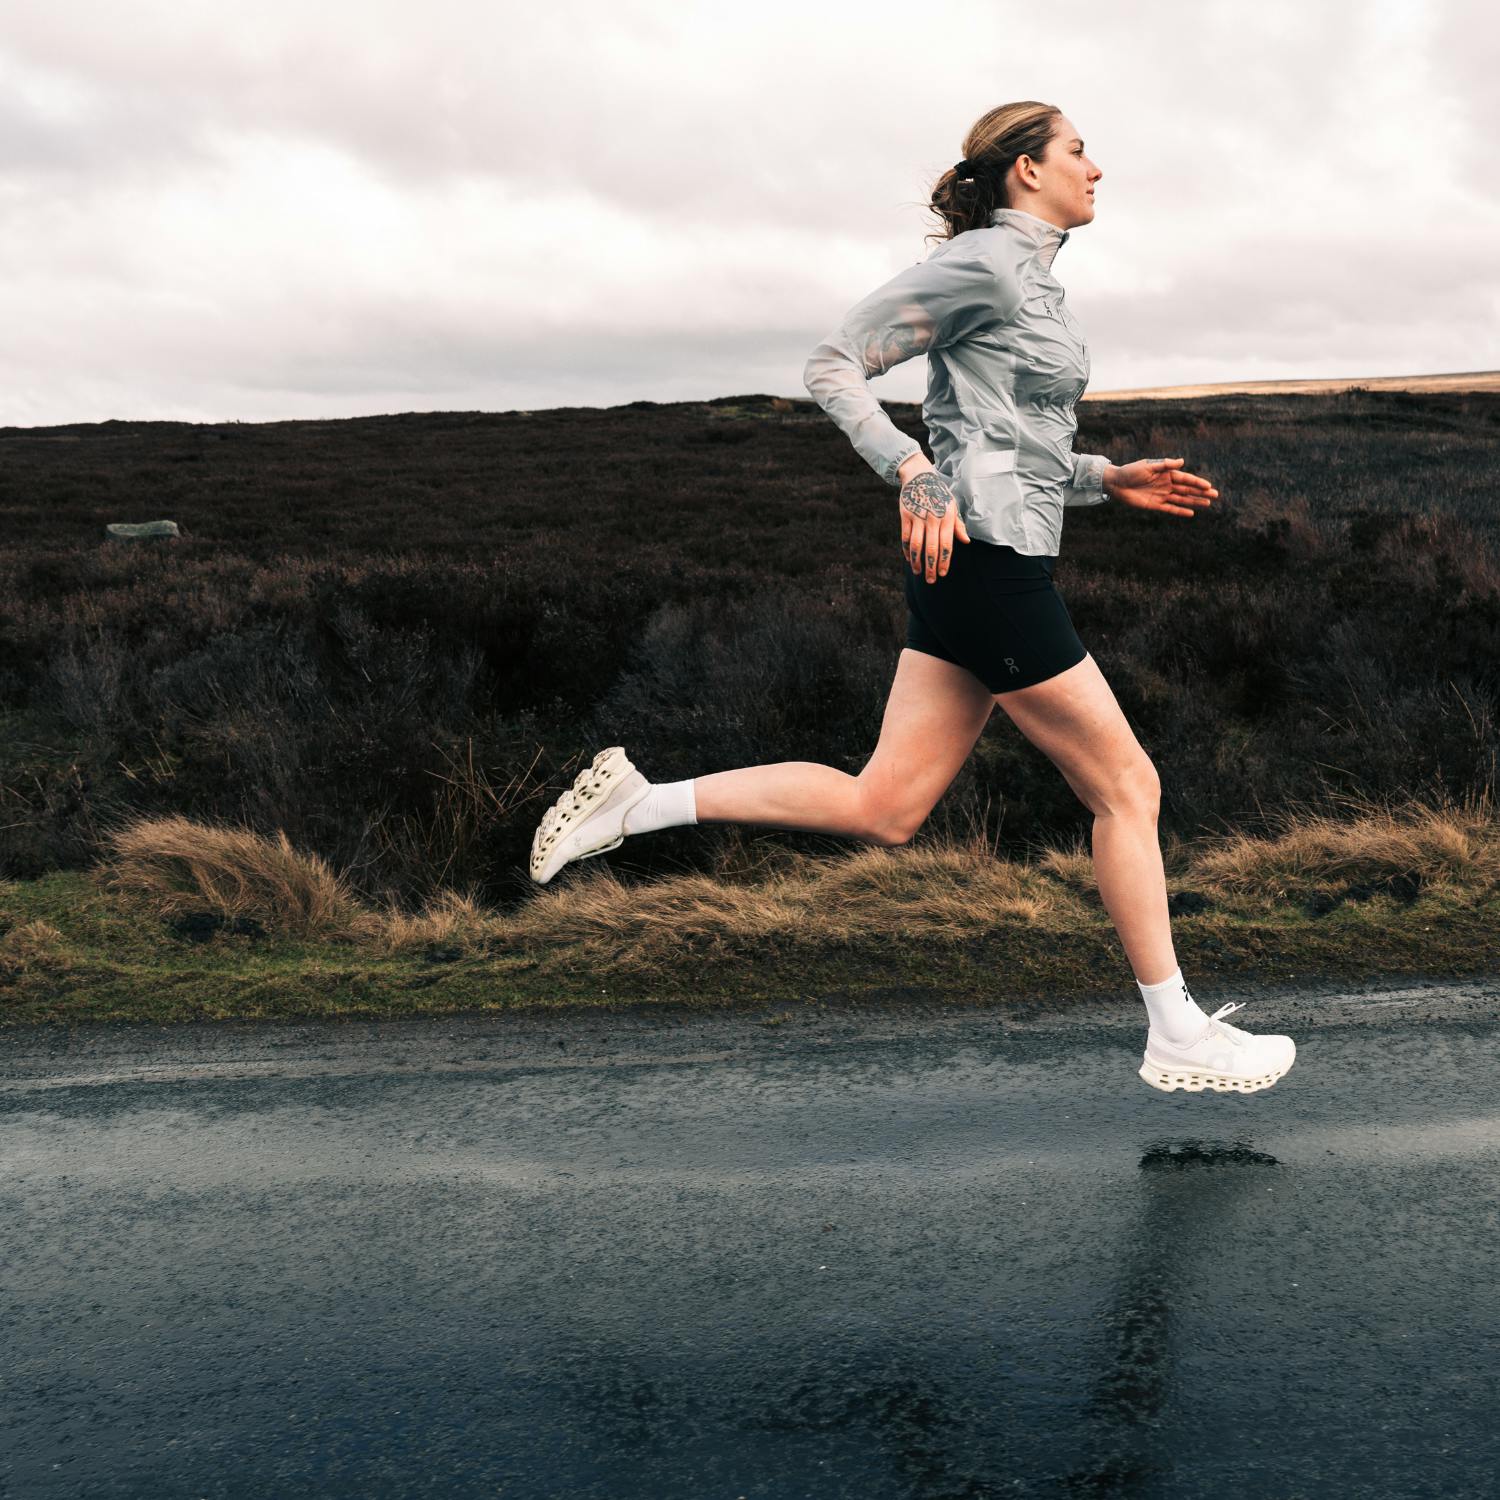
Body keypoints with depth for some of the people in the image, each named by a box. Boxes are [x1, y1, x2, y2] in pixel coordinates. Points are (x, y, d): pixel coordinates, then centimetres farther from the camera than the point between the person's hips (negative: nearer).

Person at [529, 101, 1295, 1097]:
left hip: (981, 566, 10)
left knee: (884, 807, 6)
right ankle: (1178, 1039, 11)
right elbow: (835, 365, -12)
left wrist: (1110, 481, 17)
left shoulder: (1035, 279, 22)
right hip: (984, 556, -10)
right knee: (1127, 787, 0)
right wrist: (915, 474, -23)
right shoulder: (984, 259, -7)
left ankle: (639, 802, 7)